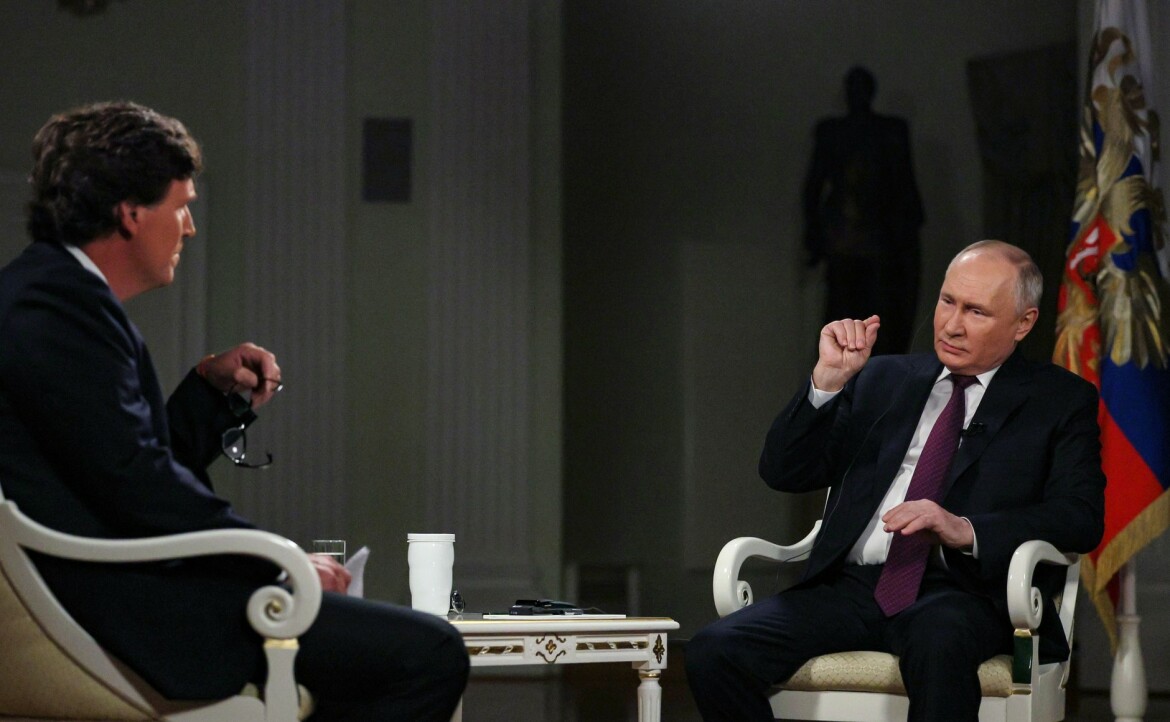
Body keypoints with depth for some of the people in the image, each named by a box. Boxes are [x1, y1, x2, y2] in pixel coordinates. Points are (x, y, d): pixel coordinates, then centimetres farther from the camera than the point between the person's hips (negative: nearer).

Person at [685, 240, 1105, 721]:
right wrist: (829, 379, -1)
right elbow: (783, 473, 14)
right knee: (715, 650, -22)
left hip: (961, 595, -4)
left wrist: (966, 530, -18)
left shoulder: (1061, 401, 12)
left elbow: (1081, 519, -3)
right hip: (852, 587, 4)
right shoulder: (883, 380, 21)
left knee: (939, 642, -41)